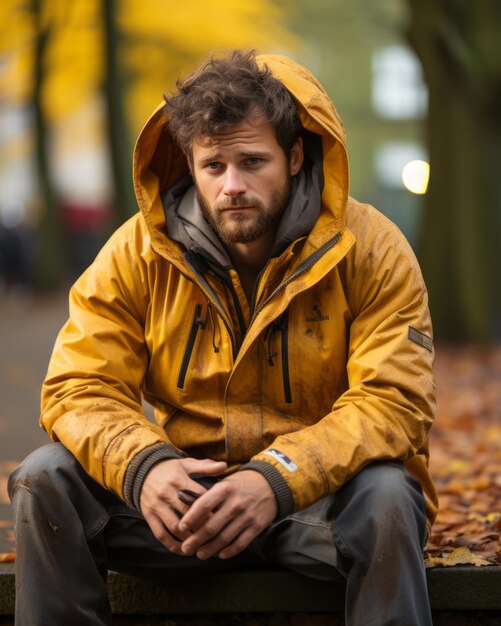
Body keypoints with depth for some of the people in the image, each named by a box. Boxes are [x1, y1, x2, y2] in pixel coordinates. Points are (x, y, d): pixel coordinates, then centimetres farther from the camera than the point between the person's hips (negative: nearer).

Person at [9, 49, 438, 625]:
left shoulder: (370, 249, -7)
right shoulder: (139, 252, -1)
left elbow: (393, 403, -15)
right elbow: (80, 389, -5)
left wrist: (277, 479, -31)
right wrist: (143, 466, -28)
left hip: (318, 494, -2)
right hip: (189, 491, 2)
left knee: (384, 494, -35)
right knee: (47, 479, -18)